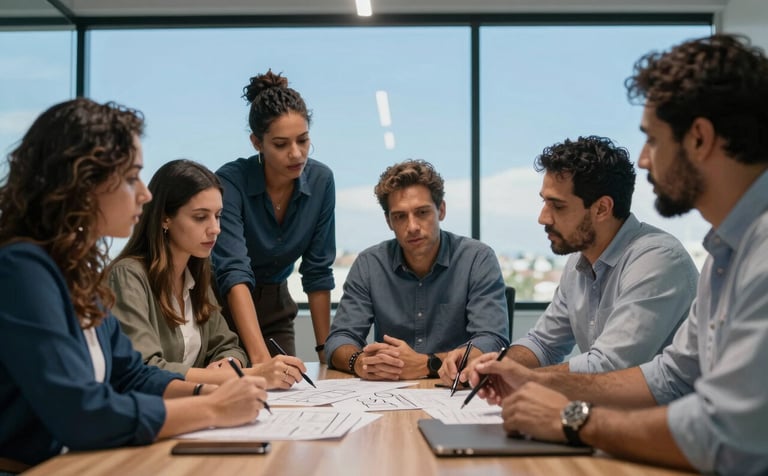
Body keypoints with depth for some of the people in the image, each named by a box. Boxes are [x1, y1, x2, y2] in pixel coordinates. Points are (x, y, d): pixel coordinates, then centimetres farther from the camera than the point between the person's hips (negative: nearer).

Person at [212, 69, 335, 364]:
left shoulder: (320, 181, -12)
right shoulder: (230, 182, -26)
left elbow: (317, 271, -6)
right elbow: (234, 272, -36)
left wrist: (326, 349, -7)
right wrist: (260, 356, -47)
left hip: (274, 306, 4)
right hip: (222, 304, -3)